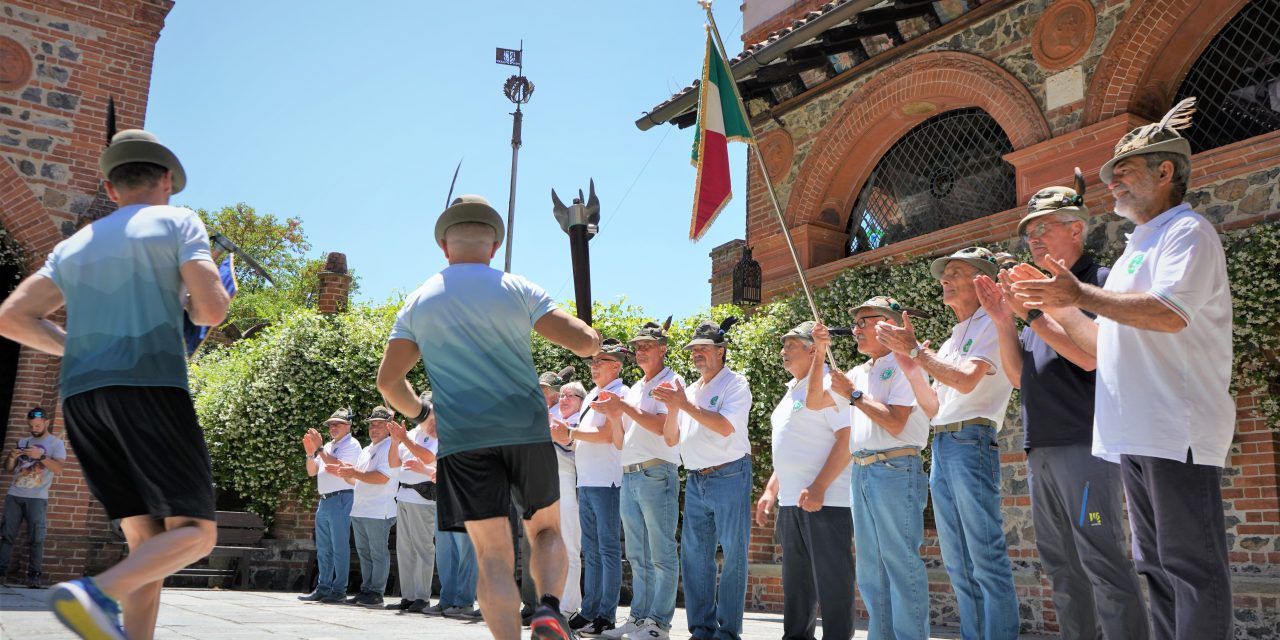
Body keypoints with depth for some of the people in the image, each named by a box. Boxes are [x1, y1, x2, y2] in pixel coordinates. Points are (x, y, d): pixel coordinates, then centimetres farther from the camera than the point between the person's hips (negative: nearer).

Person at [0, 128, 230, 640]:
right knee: (195, 533, -7)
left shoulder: (74, 246, 23)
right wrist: (189, 303, 17)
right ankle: (95, 593, -30)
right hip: (151, 385, -6)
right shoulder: (178, 222, 7)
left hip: (81, 395, 6)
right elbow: (212, 311, -6)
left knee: (147, 537, 8)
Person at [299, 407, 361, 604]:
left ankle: (339, 590, -4)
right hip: (324, 500, 8)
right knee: (323, 549, 11)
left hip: (340, 499, -8)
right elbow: (312, 471, 18)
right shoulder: (328, 446, 21)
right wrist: (310, 453, 1)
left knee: (339, 547, -7)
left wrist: (318, 449, -14)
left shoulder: (351, 445, -4)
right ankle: (323, 588, 17)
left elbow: (337, 465, -18)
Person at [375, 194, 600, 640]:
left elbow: (388, 381, 6)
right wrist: (592, 335, 20)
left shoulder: (416, 304, 7)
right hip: (528, 431, 0)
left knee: (493, 556, 4)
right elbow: (584, 343, -4)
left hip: (462, 440, 1)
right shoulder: (518, 290, 0)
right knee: (546, 529, 18)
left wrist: (421, 416, 24)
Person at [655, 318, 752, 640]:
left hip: (730, 477, -6)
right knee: (694, 555, 7)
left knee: (733, 555, -2)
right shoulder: (689, 391, 16)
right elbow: (670, 439, 13)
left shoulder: (735, 383, -3)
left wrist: (685, 405, -17)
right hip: (696, 481, 7)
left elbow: (725, 427, -18)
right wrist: (673, 408, -4)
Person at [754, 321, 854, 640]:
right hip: (791, 501, 9)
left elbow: (847, 439, -18)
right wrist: (770, 491, 20)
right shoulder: (792, 391, 20)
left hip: (824, 501, -9)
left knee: (831, 577, -4)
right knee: (796, 579, 15)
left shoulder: (828, 384, -9)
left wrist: (818, 488, -24)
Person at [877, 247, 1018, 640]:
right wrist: (906, 360, 9)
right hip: (940, 446, 9)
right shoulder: (950, 341, 23)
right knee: (957, 563, 9)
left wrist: (915, 349, -13)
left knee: (987, 557, -10)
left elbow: (966, 380, -17)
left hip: (972, 442, -9)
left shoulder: (990, 325, -1)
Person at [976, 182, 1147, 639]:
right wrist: (1004, 323, 3)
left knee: (1102, 561, -8)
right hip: (1040, 447, 8)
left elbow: (1090, 356, -18)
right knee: (1061, 568, 12)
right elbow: (1018, 375, 17)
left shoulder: (1098, 283, -3)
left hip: (1083, 442, -8)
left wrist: (1031, 312, -16)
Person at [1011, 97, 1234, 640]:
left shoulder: (1187, 232, -4)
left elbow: (1168, 313, -22)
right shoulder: (1135, 252, 24)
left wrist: (1080, 294, -17)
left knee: (1191, 566, -7)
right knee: (1157, 567, 12)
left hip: (1177, 431, -10)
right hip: (1135, 433, 10)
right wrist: (1054, 304, 14)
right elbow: (1105, 346, 24)